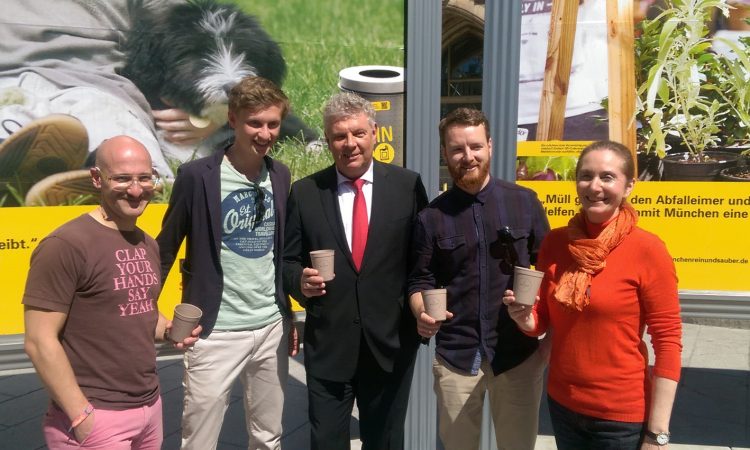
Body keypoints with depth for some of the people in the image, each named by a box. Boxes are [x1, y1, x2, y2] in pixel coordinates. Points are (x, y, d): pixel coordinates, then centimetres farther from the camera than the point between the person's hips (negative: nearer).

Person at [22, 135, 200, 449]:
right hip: (96, 416, -7)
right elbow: (40, 342, -17)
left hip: (150, 406, 7)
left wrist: (169, 329, 0)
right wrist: (82, 416, -17)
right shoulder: (66, 245, -16)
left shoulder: (148, 245, 7)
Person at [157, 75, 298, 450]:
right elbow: (165, 250, -3)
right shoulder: (197, 175, -11)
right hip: (216, 332, -4)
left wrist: (289, 316, 14)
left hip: (272, 328, 5)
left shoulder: (280, 175, 4)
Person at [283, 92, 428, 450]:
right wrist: (301, 281, -16)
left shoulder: (408, 185, -2)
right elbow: (289, 260, 4)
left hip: (392, 342, 0)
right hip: (327, 345, 0)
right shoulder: (304, 193, -1)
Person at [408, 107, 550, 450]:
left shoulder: (524, 202, -1)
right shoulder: (431, 216, 1)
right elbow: (420, 281, 4)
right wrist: (422, 313, -17)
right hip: (455, 355, 0)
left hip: (519, 351, 0)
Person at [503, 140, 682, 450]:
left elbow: (668, 342, -13)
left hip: (622, 415, -4)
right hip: (562, 404, 5)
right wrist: (524, 317, -14)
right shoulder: (555, 242, -2)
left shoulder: (647, 250, -15)